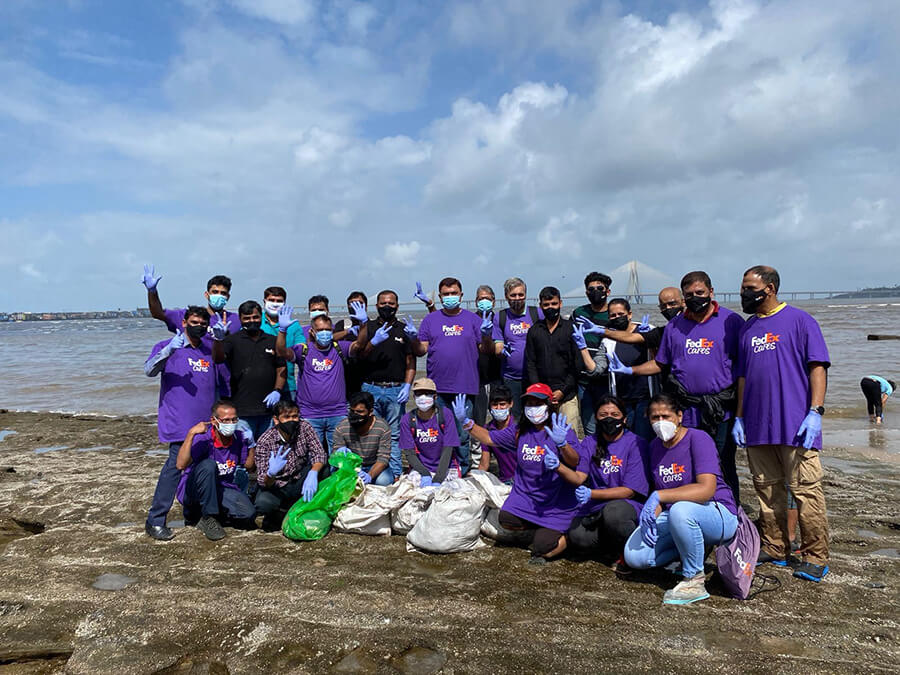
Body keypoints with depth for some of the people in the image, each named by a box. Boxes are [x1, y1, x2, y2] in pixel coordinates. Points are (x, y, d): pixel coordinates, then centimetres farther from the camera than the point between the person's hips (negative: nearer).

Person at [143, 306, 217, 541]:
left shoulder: (210, 350, 16)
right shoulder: (167, 347, 1)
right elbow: (149, 370, -12)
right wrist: (169, 349, -31)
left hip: (207, 422, 6)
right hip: (179, 423, -5)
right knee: (176, 465, -12)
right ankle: (155, 521, -4)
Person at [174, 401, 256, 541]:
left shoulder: (238, 437, -6)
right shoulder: (203, 438, -21)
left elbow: (249, 465, 7)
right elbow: (180, 465, -36)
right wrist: (191, 433, -40)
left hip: (222, 489, 5)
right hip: (192, 490, -5)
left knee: (248, 514, -20)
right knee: (208, 465, -35)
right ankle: (208, 518, -19)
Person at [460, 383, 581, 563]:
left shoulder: (563, 431, -10)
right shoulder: (520, 431, 6)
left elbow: (574, 463, -23)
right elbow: (489, 438, 10)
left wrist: (562, 444, -43)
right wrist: (467, 422, -3)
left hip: (557, 502, -5)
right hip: (526, 496, 5)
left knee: (542, 546, -17)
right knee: (506, 519, -20)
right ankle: (541, 531, 10)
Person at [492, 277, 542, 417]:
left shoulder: (537, 313, 4)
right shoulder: (500, 317, 6)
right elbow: (497, 350, 5)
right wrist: (502, 350, -17)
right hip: (510, 378, 1)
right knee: (512, 418, 3)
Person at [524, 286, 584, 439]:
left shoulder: (571, 328, 4)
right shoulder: (534, 331, 11)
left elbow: (577, 364, 1)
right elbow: (530, 364, 10)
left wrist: (563, 390, -6)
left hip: (567, 395, -2)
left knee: (573, 435, -7)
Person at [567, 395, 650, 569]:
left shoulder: (636, 443, -7)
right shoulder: (589, 442, 7)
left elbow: (630, 490, -12)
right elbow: (579, 477, -5)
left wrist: (591, 494, -23)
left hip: (630, 504, -4)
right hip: (596, 508, 4)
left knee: (613, 511, -37)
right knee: (577, 536, -24)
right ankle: (618, 544, 4)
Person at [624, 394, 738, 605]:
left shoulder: (698, 439, -17)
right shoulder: (655, 446, 5)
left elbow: (707, 489, -30)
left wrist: (659, 497, -34)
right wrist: (651, 516, -9)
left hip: (719, 515, -6)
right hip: (672, 515, 7)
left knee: (680, 510, -41)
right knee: (634, 556, -12)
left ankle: (694, 581, -18)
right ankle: (693, 550, 12)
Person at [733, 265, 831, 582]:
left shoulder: (799, 320, 0)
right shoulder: (747, 328, 16)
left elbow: (817, 367, -5)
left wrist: (815, 411, -14)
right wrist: (739, 417, 13)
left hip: (795, 425, -5)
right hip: (757, 426, 6)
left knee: (806, 490, -3)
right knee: (767, 490, 12)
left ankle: (816, 557, 9)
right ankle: (774, 548, 23)